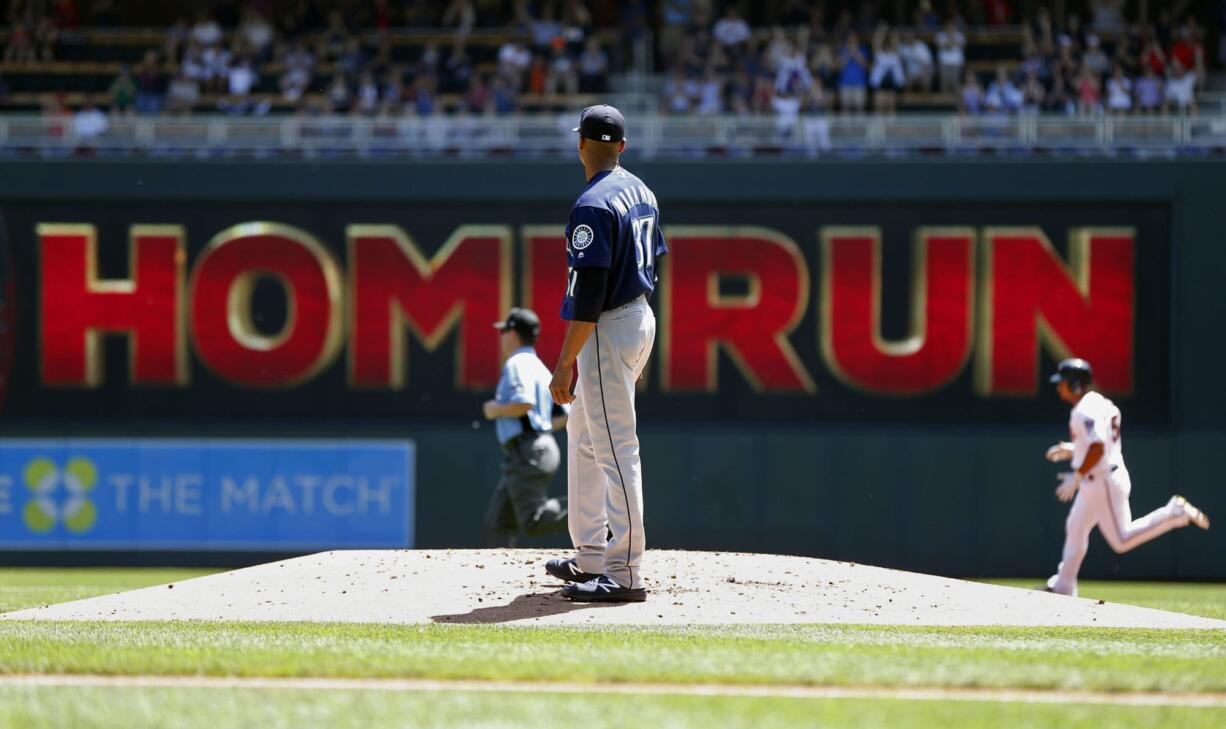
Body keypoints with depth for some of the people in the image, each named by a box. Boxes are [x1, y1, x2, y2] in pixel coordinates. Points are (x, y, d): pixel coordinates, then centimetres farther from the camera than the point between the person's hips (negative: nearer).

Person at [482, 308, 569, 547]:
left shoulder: (518, 364, -6)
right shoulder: (541, 368, 22)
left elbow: (525, 402, -23)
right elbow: (567, 416, 20)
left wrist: (497, 410, -7)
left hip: (527, 452, -10)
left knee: (533, 521, -20)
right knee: (498, 521, 9)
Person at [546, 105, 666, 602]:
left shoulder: (593, 206, -19)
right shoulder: (640, 192, 11)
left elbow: (589, 292, -23)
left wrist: (565, 364, -22)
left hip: (608, 331, -10)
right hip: (641, 319, 10)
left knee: (616, 450, -9)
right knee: (583, 437, 21)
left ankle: (624, 575, -9)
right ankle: (591, 558, 27)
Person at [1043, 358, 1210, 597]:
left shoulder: (1086, 410, -19)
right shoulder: (1099, 403, 12)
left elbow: (1097, 449, -28)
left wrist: (1076, 477, -21)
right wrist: (1070, 451, 17)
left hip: (1105, 483, -11)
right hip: (1093, 484, 11)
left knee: (1121, 540, -7)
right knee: (1075, 530, 16)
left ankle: (1175, 514, -6)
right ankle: (1063, 588, 22)